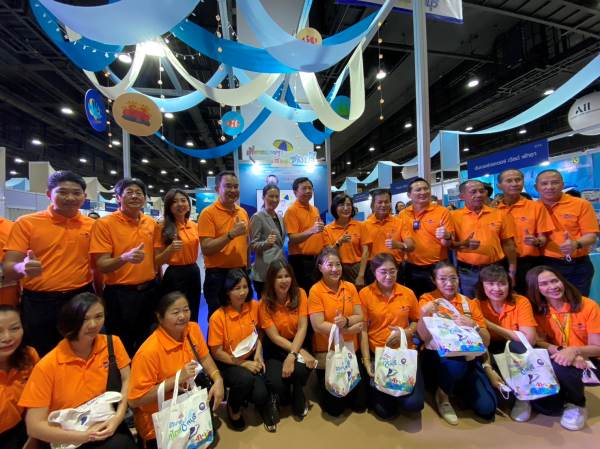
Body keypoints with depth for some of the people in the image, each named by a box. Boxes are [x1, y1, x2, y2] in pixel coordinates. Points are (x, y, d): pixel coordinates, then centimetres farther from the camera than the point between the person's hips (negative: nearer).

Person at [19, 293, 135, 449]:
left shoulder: (112, 343, -5)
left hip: (108, 430, 3)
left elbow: (127, 380, -1)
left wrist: (118, 416, -15)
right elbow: (34, 426, -8)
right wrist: (83, 436, -16)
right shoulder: (47, 366, -12)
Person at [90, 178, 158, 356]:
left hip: (149, 291, 5)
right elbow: (101, 265, -16)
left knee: (148, 344, 20)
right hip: (120, 294, -4)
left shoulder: (152, 223, 5)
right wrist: (125, 257, -32)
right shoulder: (105, 224, -10)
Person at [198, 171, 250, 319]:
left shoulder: (243, 212, 7)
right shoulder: (208, 212, -10)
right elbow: (206, 249, -17)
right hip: (218, 275, -6)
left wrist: (247, 268, 14)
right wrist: (231, 234, -25)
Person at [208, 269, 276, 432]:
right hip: (227, 363, -2)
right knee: (245, 379, -32)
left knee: (259, 395, -21)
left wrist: (258, 355, -7)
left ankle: (265, 402, 17)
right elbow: (217, 352, -14)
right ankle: (233, 408, 2)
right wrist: (243, 364, -17)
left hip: (251, 358, 3)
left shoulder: (254, 306, -9)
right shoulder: (218, 317, -22)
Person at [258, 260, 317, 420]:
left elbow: (302, 328, -15)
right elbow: (275, 337, -14)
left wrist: (293, 355, -27)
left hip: (297, 342, 1)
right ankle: (285, 398, 16)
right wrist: (301, 352, -22)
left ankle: (298, 401, 8)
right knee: (276, 383, -24)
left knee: (301, 369, -29)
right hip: (275, 348, 0)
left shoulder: (300, 294, -12)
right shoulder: (265, 303, -15)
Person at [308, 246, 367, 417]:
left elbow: (360, 317, -6)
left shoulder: (350, 287, -4)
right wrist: (351, 329, -19)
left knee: (360, 404, 13)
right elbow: (319, 326, -22)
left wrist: (346, 321, -27)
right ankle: (326, 386, 39)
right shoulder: (316, 290, -18)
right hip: (327, 351, -3)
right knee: (334, 407, 9)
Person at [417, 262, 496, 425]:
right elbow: (424, 337, -13)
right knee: (457, 362, -35)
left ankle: (457, 386, 18)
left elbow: (486, 341, 5)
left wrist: (473, 325, -16)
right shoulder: (427, 299, -3)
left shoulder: (470, 303, 7)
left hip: (467, 357, 3)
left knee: (487, 408, -15)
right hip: (436, 356, -3)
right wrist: (424, 314, -32)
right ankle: (442, 395, -3)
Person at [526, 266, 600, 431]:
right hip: (558, 361, 2)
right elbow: (539, 341, -9)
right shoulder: (537, 310, -5)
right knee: (545, 406, -20)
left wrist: (574, 351, -32)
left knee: (559, 367, -35)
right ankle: (564, 399, 16)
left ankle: (577, 405, -4)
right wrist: (560, 351, -30)